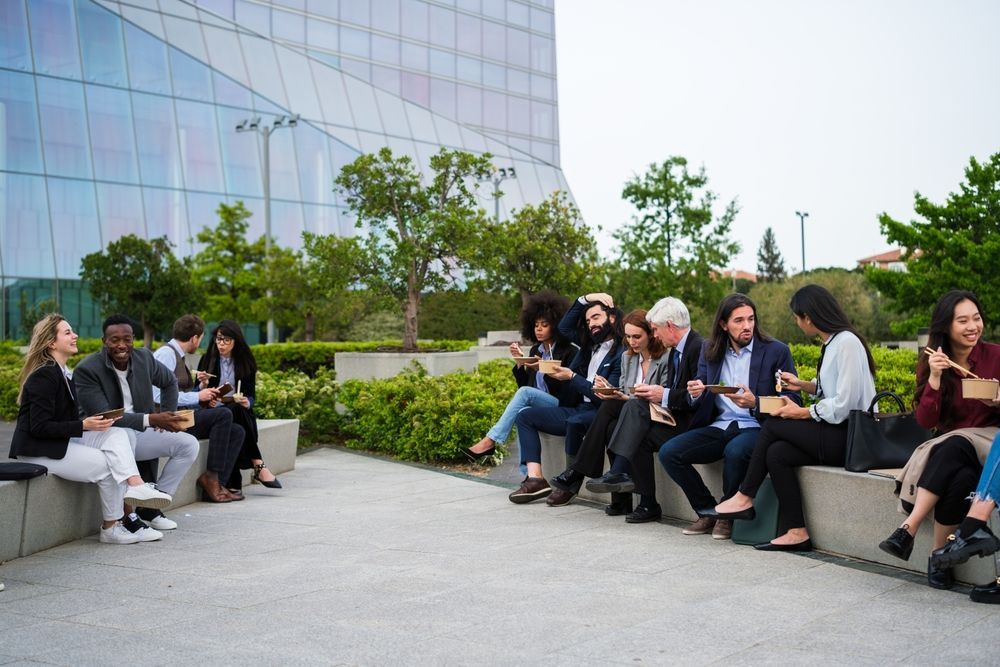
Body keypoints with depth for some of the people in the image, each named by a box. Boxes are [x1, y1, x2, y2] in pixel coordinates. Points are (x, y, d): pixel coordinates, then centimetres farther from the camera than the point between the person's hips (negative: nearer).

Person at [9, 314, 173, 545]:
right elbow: (39, 427, -23)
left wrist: (92, 422, -3)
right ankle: (111, 529, -2)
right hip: (38, 450, -9)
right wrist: (83, 426, -26)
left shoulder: (62, 373, 13)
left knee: (116, 434, -10)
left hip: (63, 441, 9)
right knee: (107, 466, -15)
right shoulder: (44, 376, -17)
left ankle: (135, 486, -31)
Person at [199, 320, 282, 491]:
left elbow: (251, 395, 8)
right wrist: (203, 384, -14)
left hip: (239, 411, 1)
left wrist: (246, 402, -15)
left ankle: (233, 481, -37)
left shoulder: (246, 363, 11)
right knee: (235, 410, -35)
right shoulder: (207, 360, 9)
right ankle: (258, 465, -36)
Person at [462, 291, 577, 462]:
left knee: (525, 392, -30)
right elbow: (524, 384, 14)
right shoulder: (535, 350, 15)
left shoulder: (570, 352, -2)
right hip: (538, 408, 5)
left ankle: (490, 441, -30)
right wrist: (519, 362, -1)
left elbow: (570, 390, -8)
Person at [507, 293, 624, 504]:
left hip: (599, 413, -9)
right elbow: (564, 327, 24)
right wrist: (585, 299, 14)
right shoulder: (590, 345, 15)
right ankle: (535, 478, -16)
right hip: (576, 409, 9)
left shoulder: (622, 353, -10)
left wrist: (572, 377, -13)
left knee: (575, 421, -40)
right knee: (525, 417, 2)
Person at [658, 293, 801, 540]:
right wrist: (696, 394, -10)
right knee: (668, 452, -16)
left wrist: (755, 404, -22)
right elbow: (698, 403, 16)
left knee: (735, 451, -38)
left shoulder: (776, 351, -1)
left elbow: (793, 401, -5)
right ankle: (708, 512, 1)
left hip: (756, 427, -5)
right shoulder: (710, 351, 11)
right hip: (719, 426, 5)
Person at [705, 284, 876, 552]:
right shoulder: (832, 342, 15)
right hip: (836, 433, 9)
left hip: (850, 437, -9)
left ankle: (743, 498, 0)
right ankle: (795, 532, -7)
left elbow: (845, 402, -20)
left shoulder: (847, 342, -15)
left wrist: (802, 413, -13)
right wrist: (803, 385, 19)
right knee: (777, 453, -7)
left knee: (773, 425, -11)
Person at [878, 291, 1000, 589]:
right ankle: (939, 558, -26)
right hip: (947, 448, 2)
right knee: (961, 478, -34)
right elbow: (925, 421, -5)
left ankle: (907, 530, -32)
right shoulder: (932, 363, 4)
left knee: (953, 448, -35)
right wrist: (934, 379, -17)